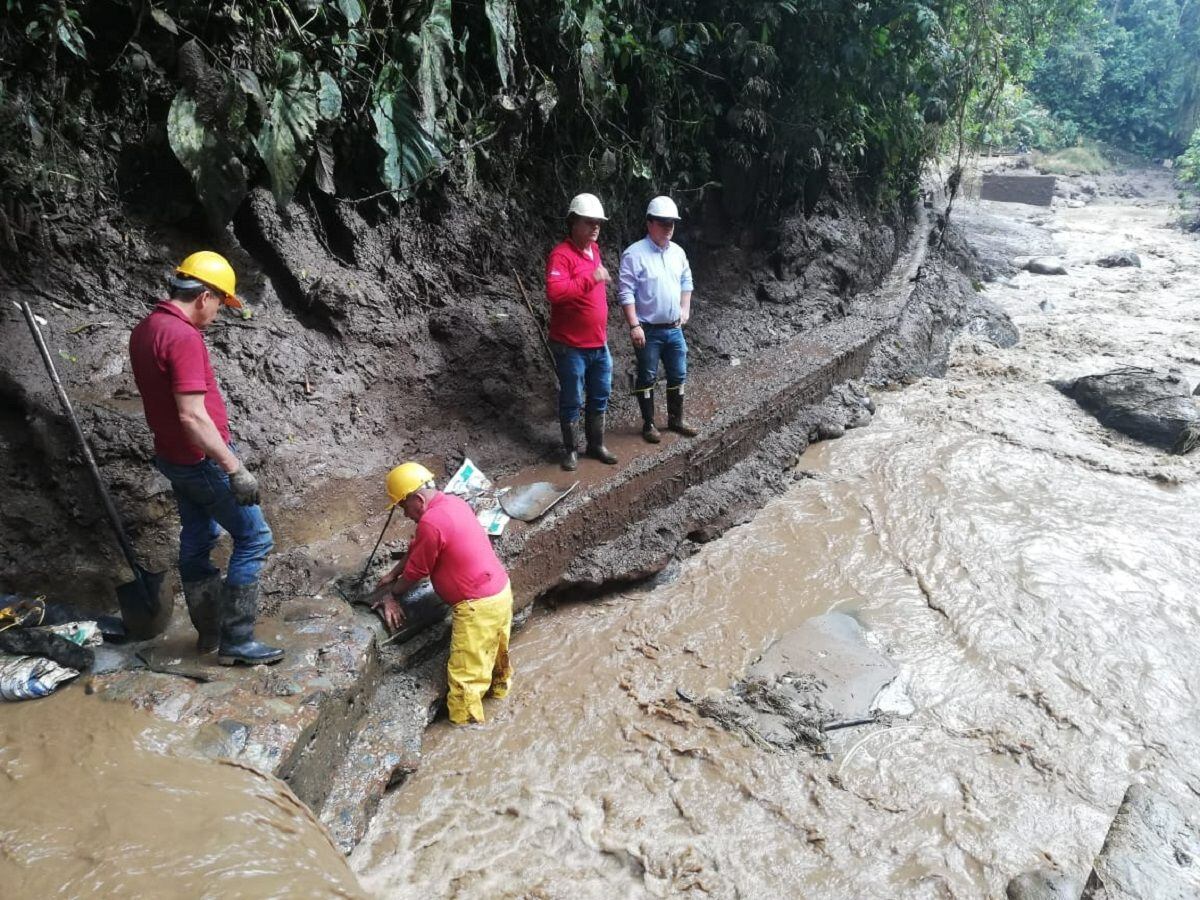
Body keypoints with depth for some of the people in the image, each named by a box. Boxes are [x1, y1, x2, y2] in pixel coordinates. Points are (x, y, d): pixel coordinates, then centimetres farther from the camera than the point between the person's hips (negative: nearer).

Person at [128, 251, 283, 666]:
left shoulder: (144, 330, 6)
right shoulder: (184, 337, -24)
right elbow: (193, 416, -29)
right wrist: (235, 469, -28)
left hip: (174, 456, 10)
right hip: (203, 460, -10)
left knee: (198, 538, 18)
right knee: (253, 538, -1)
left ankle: (208, 631, 30)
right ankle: (236, 640, 4)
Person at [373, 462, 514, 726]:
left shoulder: (431, 523, -24)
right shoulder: (453, 502, 5)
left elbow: (416, 570, -9)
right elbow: (417, 549, 18)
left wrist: (391, 595, 8)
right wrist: (393, 573, 19)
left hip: (478, 605, -10)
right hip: (501, 590, 10)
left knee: (464, 674, 4)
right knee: (495, 648, 33)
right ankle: (499, 686, 55)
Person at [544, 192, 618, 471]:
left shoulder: (594, 249, 10)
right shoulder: (561, 254, -17)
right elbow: (555, 292, -33)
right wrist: (592, 278, -32)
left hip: (599, 343, 8)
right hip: (571, 346, -8)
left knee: (600, 397, 17)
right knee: (571, 401, 6)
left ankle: (596, 445, 32)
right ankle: (570, 449, 21)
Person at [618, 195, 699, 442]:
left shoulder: (678, 252, 7)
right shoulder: (634, 254, -13)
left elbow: (686, 281, 21)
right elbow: (626, 292, -16)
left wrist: (685, 309, 11)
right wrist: (634, 325, -21)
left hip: (674, 329, 6)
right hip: (648, 330, -6)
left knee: (678, 375, 13)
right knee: (647, 378, 5)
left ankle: (676, 419, 28)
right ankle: (648, 424, 17)